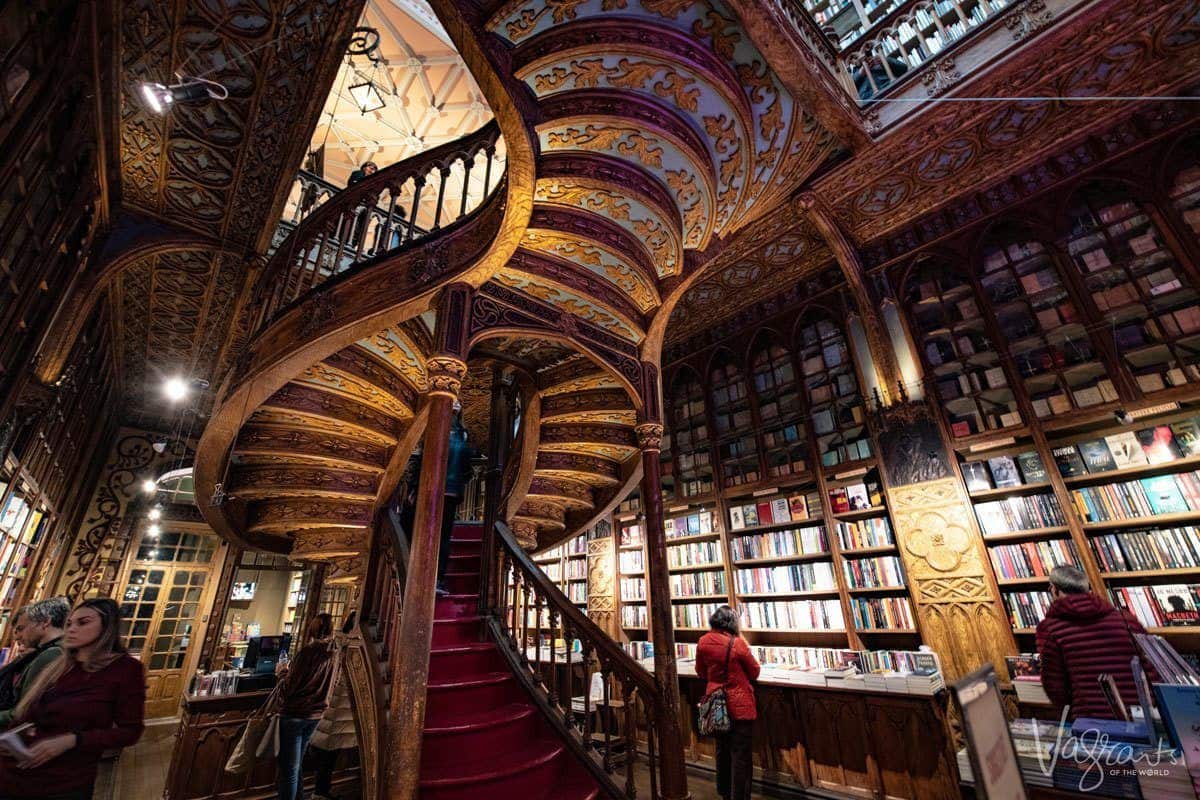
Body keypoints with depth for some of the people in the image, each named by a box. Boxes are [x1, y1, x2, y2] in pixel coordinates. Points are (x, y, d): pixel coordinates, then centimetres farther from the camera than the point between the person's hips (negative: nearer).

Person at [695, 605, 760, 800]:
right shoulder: (737, 643, -20)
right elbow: (755, 672, -5)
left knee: (722, 750, 23)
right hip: (740, 706, -5)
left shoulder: (703, 642, -8)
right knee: (741, 755, 9)